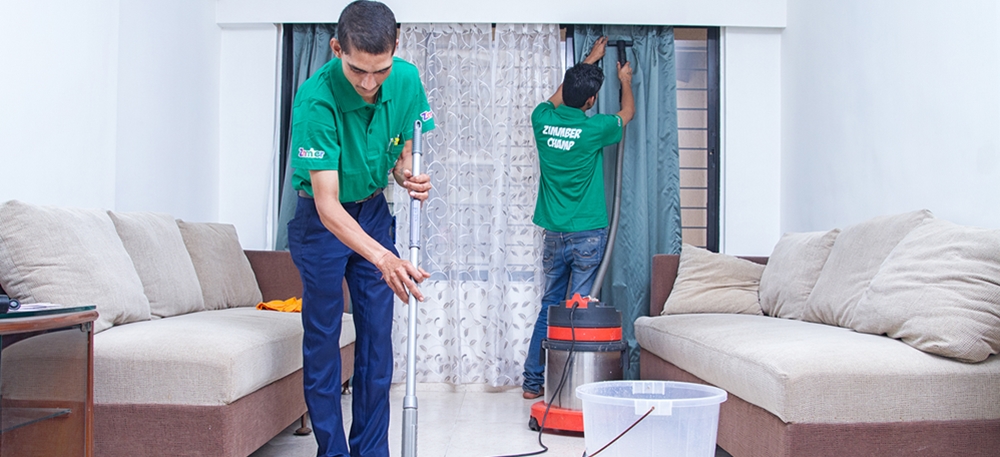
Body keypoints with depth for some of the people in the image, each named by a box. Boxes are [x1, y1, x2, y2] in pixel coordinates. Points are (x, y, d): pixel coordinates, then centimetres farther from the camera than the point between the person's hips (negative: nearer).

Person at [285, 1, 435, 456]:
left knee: (378, 337, 5)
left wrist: (407, 174, -20)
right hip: (322, 220, -4)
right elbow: (327, 204, -35)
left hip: (374, 211, 5)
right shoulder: (316, 99, -31)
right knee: (323, 339, -1)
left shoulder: (406, 80, -15)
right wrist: (383, 258, -48)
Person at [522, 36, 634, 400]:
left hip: (554, 233, 5)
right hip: (588, 234, -5)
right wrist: (625, 81, 30)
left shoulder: (543, 120, -1)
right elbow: (627, 114, 11)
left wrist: (589, 61, 34)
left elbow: (560, 96, 23)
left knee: (550, 307, 13)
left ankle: (533, 382, 17)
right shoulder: (593, 129, -11)